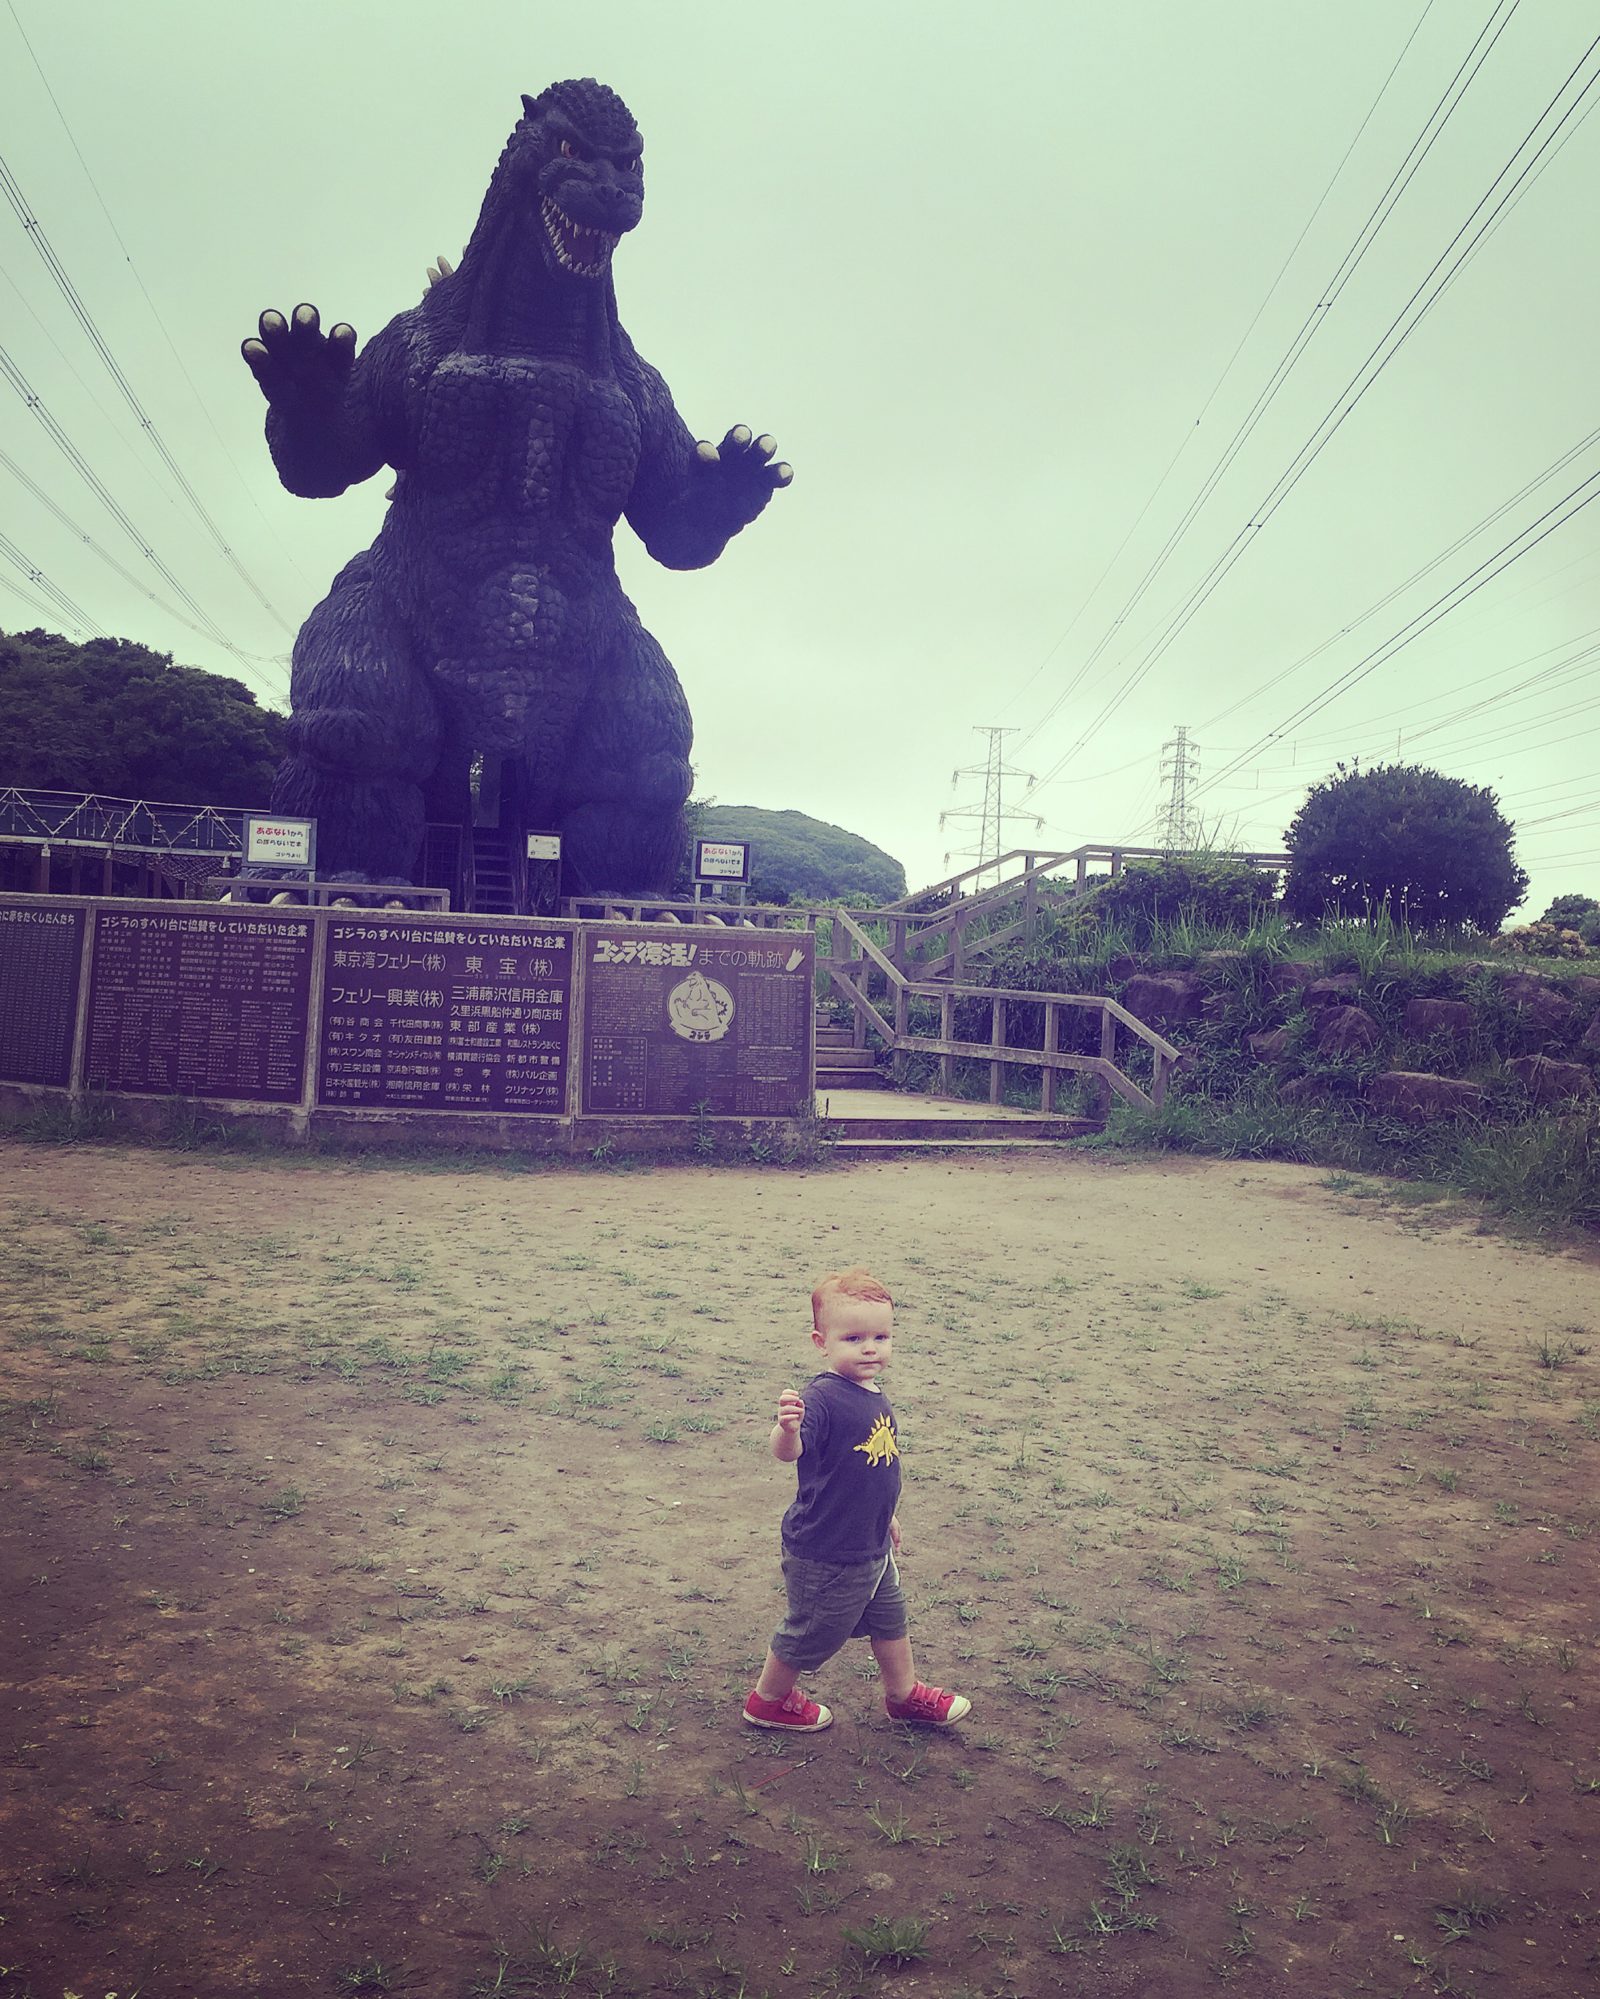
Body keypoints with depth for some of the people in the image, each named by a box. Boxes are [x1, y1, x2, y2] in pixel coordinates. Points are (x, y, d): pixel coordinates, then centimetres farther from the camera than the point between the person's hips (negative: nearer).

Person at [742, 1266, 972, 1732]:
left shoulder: (875, 1395, 1)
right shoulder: (822, 1397, -27)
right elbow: (788, 1452, -42)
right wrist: (788, 1427, -64)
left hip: (872, 1547, 8)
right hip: (824, 1552, -8)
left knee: (889, 1618, 25)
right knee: (814, 1632, 12)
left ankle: (904, 1693, 48)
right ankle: (769, 1700, 36)